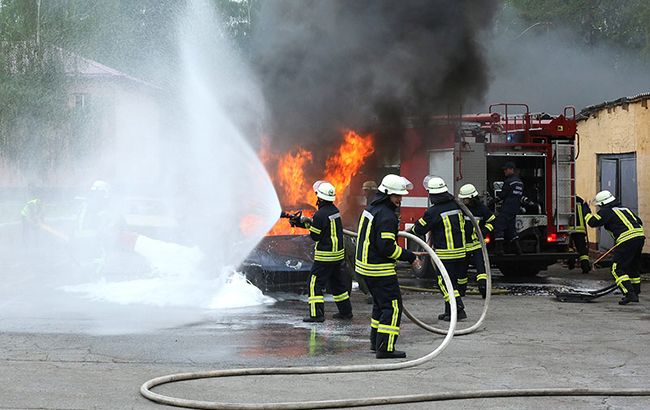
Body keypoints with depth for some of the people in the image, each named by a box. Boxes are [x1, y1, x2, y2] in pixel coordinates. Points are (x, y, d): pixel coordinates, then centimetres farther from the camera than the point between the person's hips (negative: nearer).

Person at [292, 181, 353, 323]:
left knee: (315, 283, -2)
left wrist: (308, 223, 4)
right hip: (338, 253, 9)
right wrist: (299, 222, 16)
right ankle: (345, 311, 24)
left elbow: (315, 236, -14)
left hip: (325, 256, -9)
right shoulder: (334, 210, 7)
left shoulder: (320, 214, -20)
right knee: (337, 282, 19)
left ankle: (316, 314, -6)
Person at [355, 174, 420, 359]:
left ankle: (376, 341, 29)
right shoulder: (386, 216, -21)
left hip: (364, 264, 10)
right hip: (380, 269, -10)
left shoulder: (371, 208, 11)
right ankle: (385, 348, -9)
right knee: (393, 305, -7)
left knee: (380, 302, 22)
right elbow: (387, 248, -24)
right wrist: (410, 257, -15)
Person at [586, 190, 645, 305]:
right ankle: (635, 293, 27)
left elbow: (593, 222, -4)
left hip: (627, 240, -9)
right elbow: (639, 222, 27)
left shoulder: (606, 212, 1)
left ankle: (630, 294, -19)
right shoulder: (625, 209, 25)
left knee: (617, 269, -6)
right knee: (633, 267, 22)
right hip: (640, 237, 9)